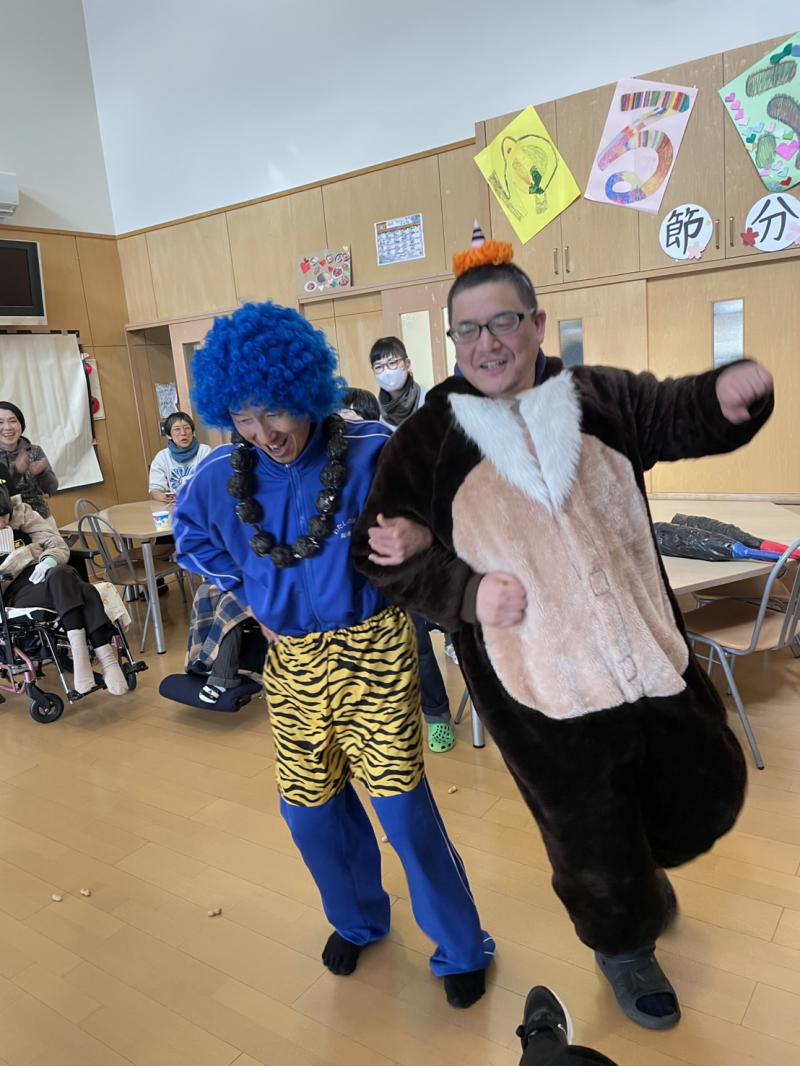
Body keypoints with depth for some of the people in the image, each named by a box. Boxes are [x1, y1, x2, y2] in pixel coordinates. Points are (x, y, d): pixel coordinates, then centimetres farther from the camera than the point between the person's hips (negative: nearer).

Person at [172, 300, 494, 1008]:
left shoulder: (372, 452, -18)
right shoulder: (222, 476, -7)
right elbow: (191, 537, 13)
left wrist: (422, 531, -37)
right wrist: (252, 597, 6)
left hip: (372, 650, -4)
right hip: (290, 659, 5)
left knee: (403, 804, 0)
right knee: (308, 806, 17)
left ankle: (462, 948, 28)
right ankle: (358, 920, 47)